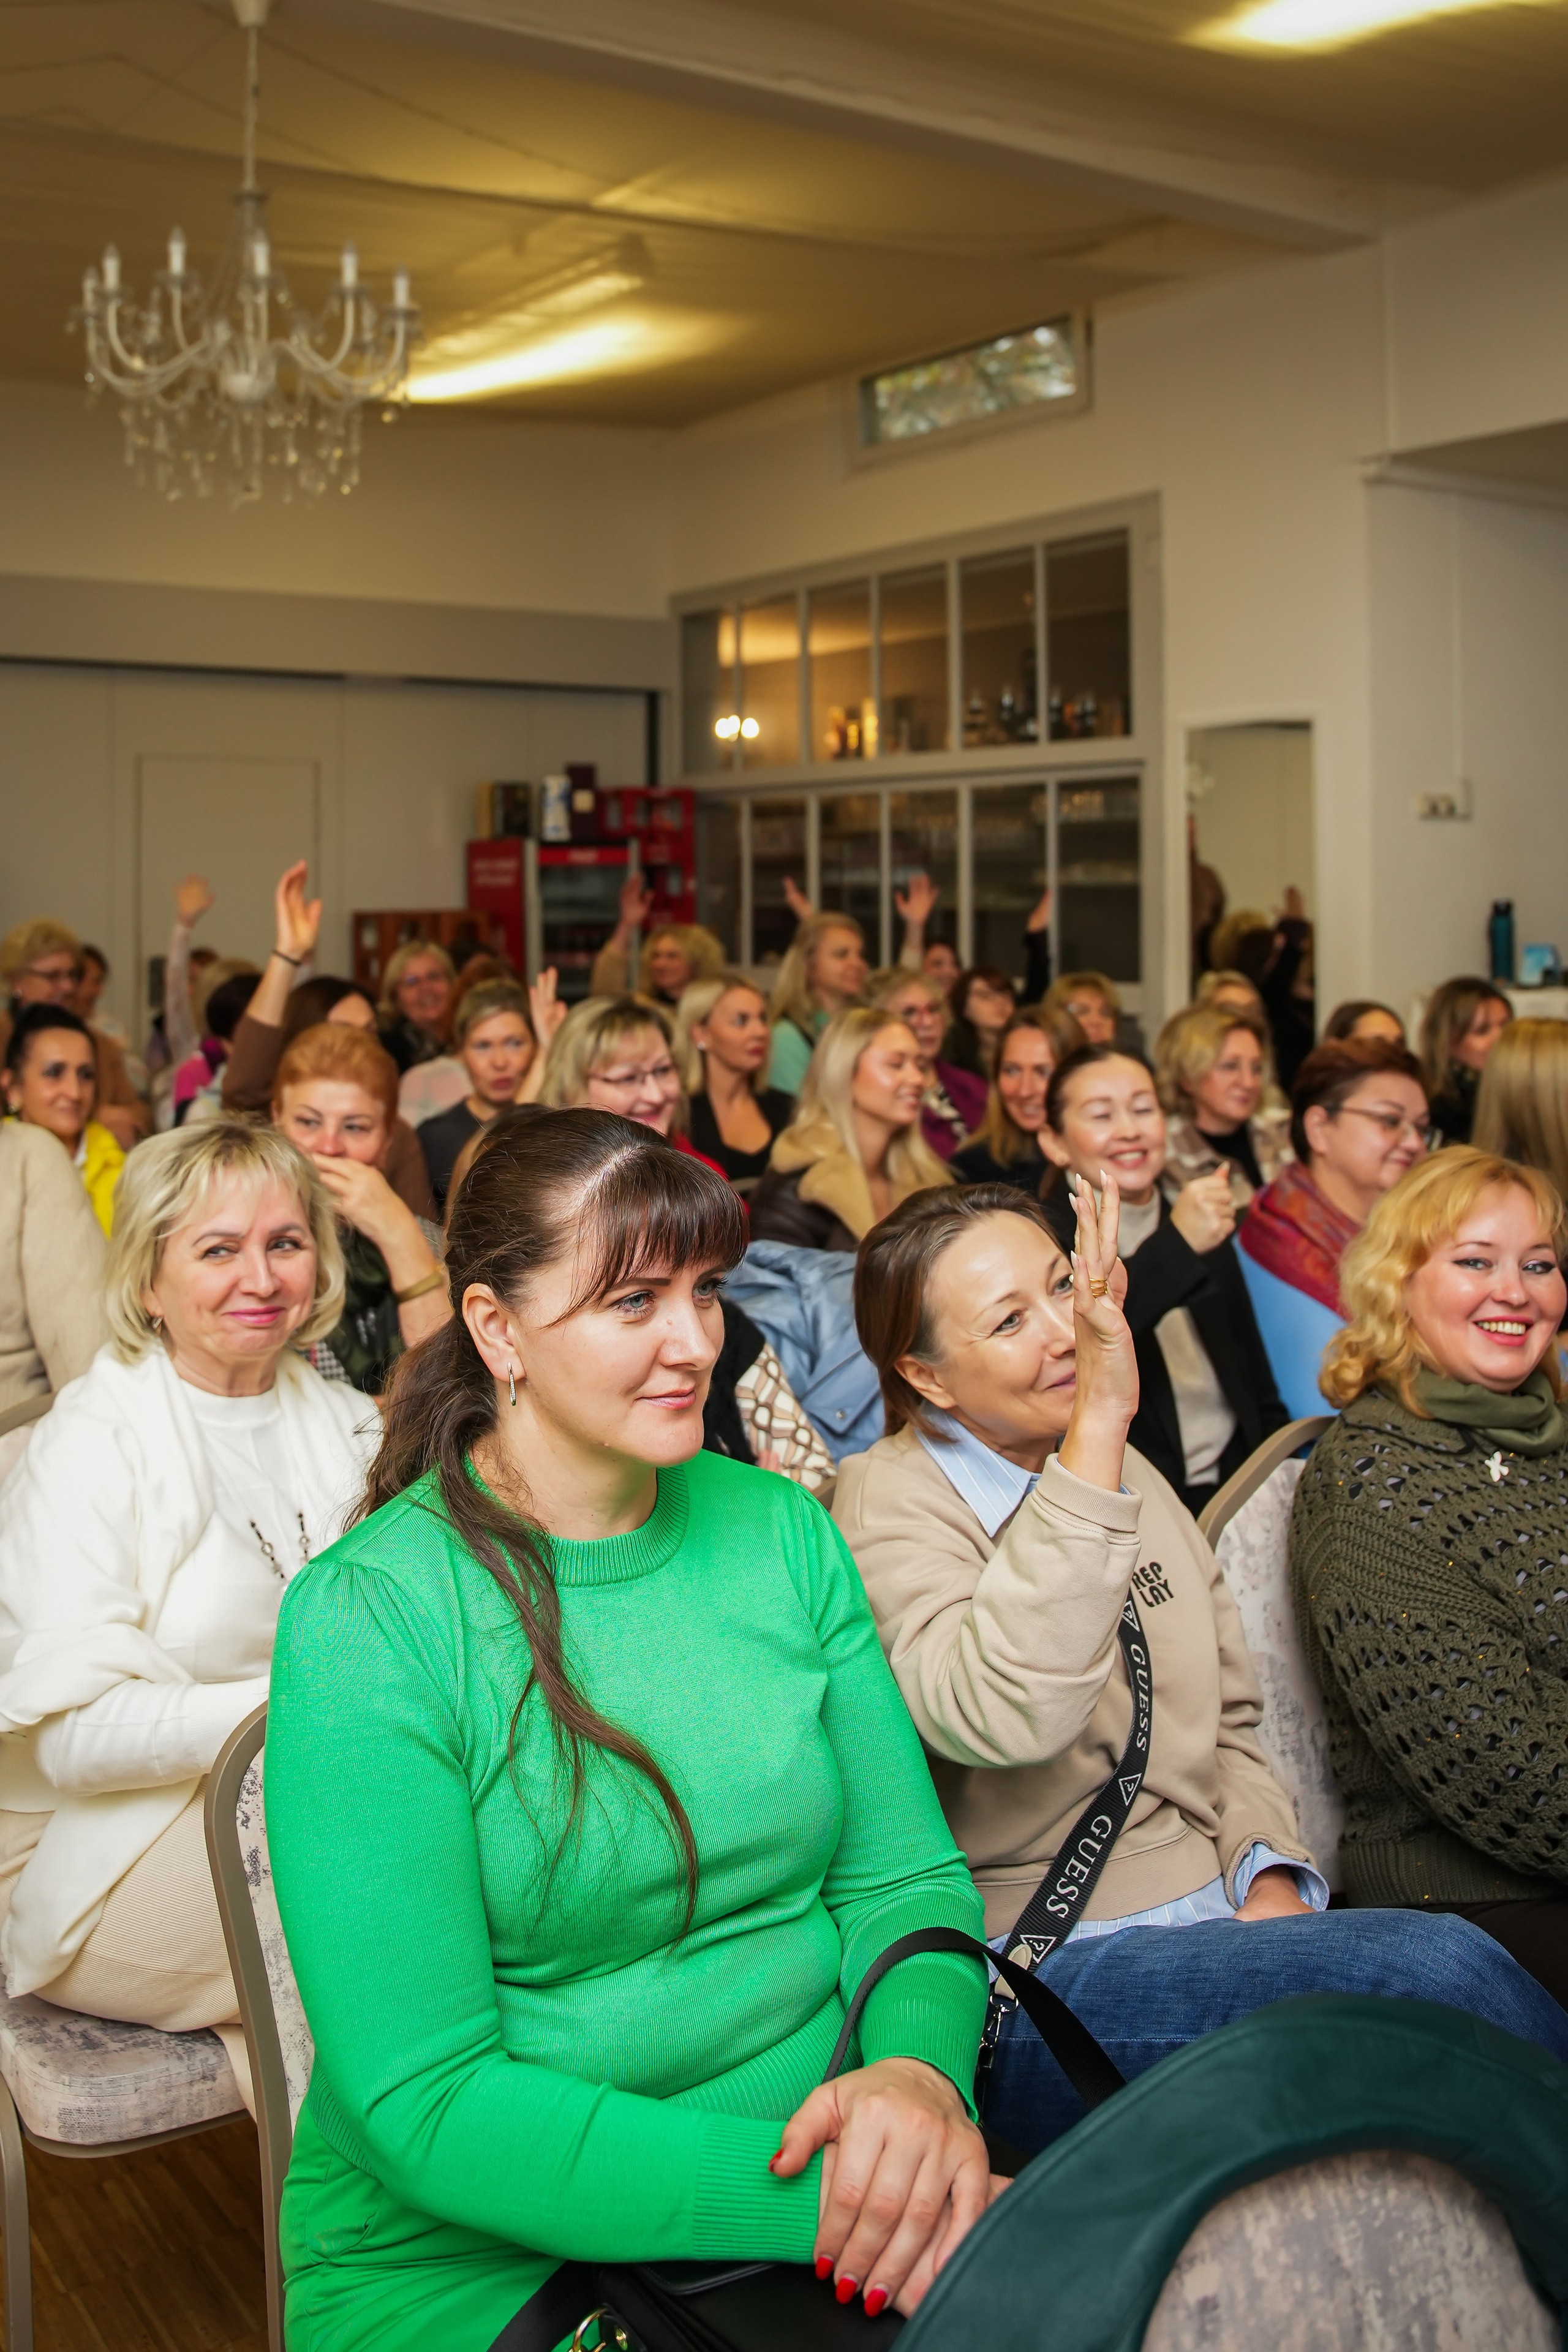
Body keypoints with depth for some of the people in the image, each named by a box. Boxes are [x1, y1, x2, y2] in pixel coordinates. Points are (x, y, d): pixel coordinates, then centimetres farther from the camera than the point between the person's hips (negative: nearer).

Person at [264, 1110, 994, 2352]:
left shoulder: (781, 1528, 4)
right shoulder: (367, 1616, -13)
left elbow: (903, 1875, 5)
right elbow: (425, 2105, -16)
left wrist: (921, 2071, -17)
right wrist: (804, 2195, -24)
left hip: (827, 2190, 5)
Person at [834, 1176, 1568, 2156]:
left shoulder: (1123, 1474, 14)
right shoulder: (890, 1505, -9)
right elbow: (1006, 1716, -30)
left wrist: (1272, 1877, 1)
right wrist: (1096, 1426, -31)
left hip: (1215, 1921, 7)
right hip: (1038, 1988, -6)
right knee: (1437, 1968, -26)